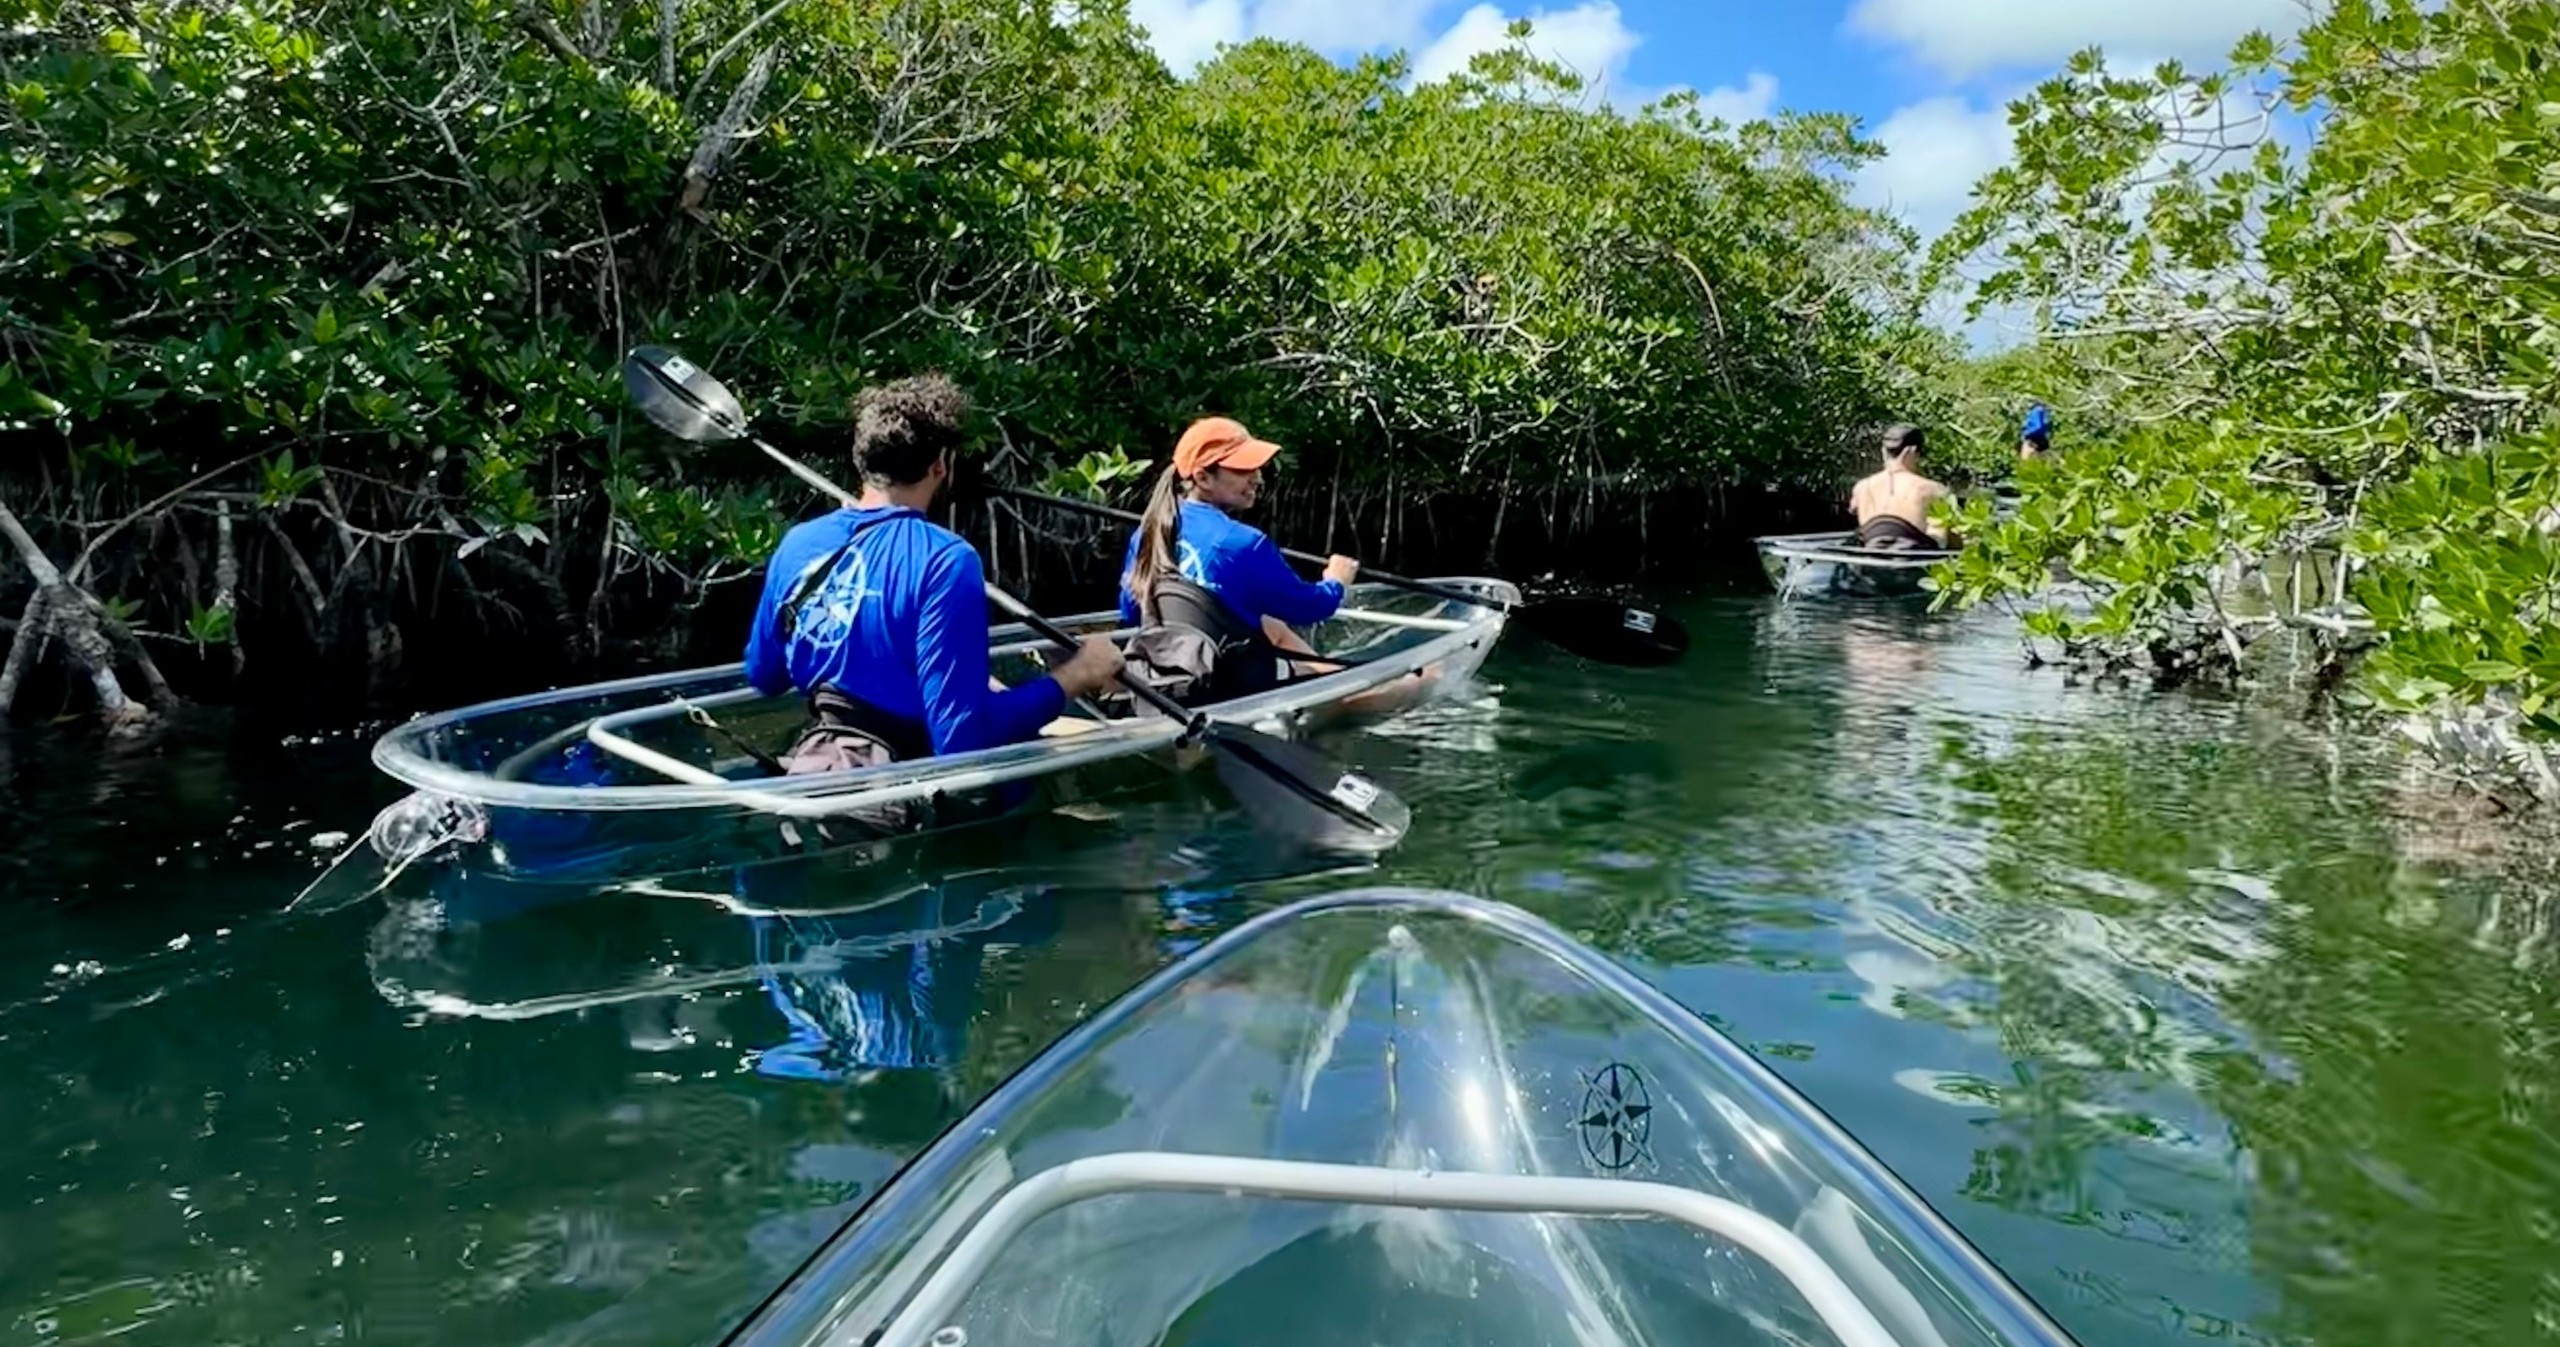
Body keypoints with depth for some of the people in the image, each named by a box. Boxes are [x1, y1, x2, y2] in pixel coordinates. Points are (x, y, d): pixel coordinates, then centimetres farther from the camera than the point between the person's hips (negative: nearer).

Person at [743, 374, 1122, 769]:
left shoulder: (797, 544, 3)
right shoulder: (943, 560, -17)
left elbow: (762, 676, 18)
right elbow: (961, 736, -22)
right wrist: (1072, 678, -14)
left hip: (812, 767, 8)